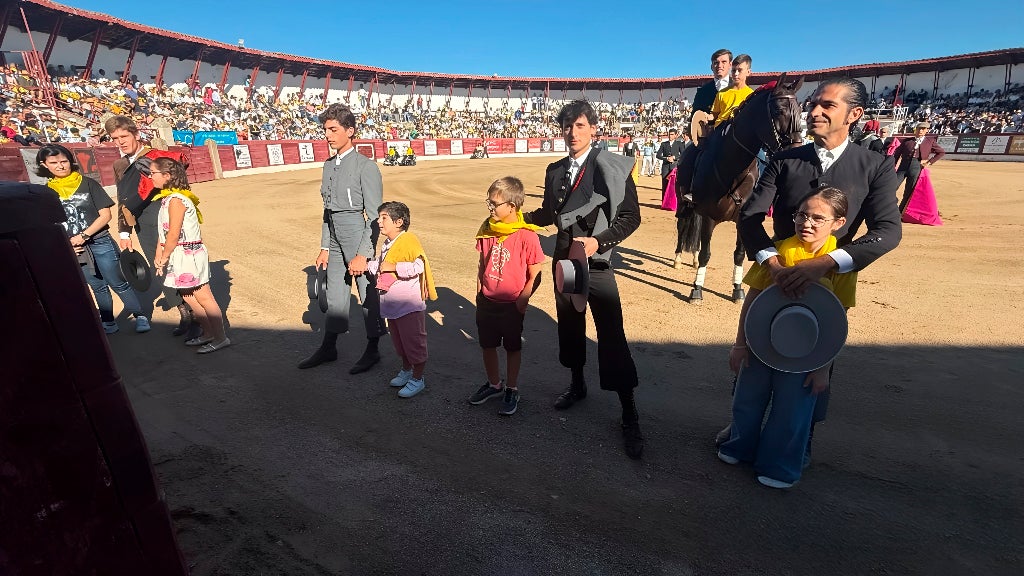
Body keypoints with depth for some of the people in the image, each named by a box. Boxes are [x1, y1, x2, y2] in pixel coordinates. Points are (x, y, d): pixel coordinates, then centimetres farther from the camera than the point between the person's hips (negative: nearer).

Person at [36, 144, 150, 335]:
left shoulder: (88, 183, -3)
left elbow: (105, 215, -6)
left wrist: (83, 236, -12)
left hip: (100, 243, -3)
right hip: (74, 250, 3)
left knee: (118, 283, 1)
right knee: (98, 287, 13)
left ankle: (140, 316, 12)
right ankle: (108, 322, 24)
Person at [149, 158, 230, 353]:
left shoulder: (175, 199, -17)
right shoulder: (167, 198, 12)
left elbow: (173, 235, -17)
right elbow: (163, 232, 11)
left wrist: (163, 258, -8)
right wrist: (159, 256, 6)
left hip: (189, 254, -9)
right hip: (181, 257, 9)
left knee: (203, 297, -2)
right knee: (189, 297, 14)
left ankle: (221, 338, 6)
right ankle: (208, 333, 25)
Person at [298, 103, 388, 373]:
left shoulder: (365, 167, -10)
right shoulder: (329, 165, 13)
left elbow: (375, 216, -13)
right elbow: (327, 210, 17)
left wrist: (363, 254, -16)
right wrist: (324, 247, 15)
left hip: (358, 232, -8)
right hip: (335, 234, 8)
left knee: (367, 292, 2)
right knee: (335, 292, 17)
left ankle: (372, 350, 20)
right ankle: (328, 348, 33)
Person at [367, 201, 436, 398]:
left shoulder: (409, 240, -18)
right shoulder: (387, 243, 10)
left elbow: (418, 266, -29)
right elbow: (381, 264, 26)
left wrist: (393, 267, -27)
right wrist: (368, 266, 10)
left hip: (409, 305, -9)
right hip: (392, 305, 9)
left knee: (414, 342, 3)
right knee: (399, 342, 22)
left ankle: (417, 379, 17)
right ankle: (406, 370, 41)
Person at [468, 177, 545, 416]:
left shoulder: (527, 235, -18)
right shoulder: (487, 229, -1)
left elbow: (535, 273, -12)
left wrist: (524, 298, -14)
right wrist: (479, 289, 6)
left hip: (512, 304, -5)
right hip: (487, 301, 5)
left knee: (512, 347, 12)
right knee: (488, 344, 18)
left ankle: (511, 390, 30)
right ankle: (494, 384, 39)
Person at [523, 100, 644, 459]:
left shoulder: (611, 167, -7)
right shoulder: (555, 171, 9)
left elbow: (630, 216, -10)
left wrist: (598, 241, -21)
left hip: (597, 264, -5)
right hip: (564, 261, 6)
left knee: (612, 338, -6)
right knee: (569, 327, 16)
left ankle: (629, 416, 9)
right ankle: (577, 385, 38)